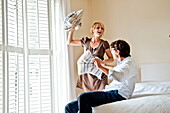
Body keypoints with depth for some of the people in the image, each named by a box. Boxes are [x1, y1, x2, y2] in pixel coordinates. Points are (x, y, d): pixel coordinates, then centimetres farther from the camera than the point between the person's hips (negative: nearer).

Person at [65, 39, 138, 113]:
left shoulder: (130, 63, -7)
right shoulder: (121, 63, 23)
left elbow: (119, 77, -28)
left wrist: (101, 67, -21)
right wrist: (103, 65, 48)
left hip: (118, 95, -9)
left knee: (83, 97, -30)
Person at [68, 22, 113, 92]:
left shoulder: (104, 44, -2)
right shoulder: (86, 41, 6)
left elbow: (111, 58, 1)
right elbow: (70, 42, 14)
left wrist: (103, 62, -19)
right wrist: (72, 28, 7)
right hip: (87, 75, 3)